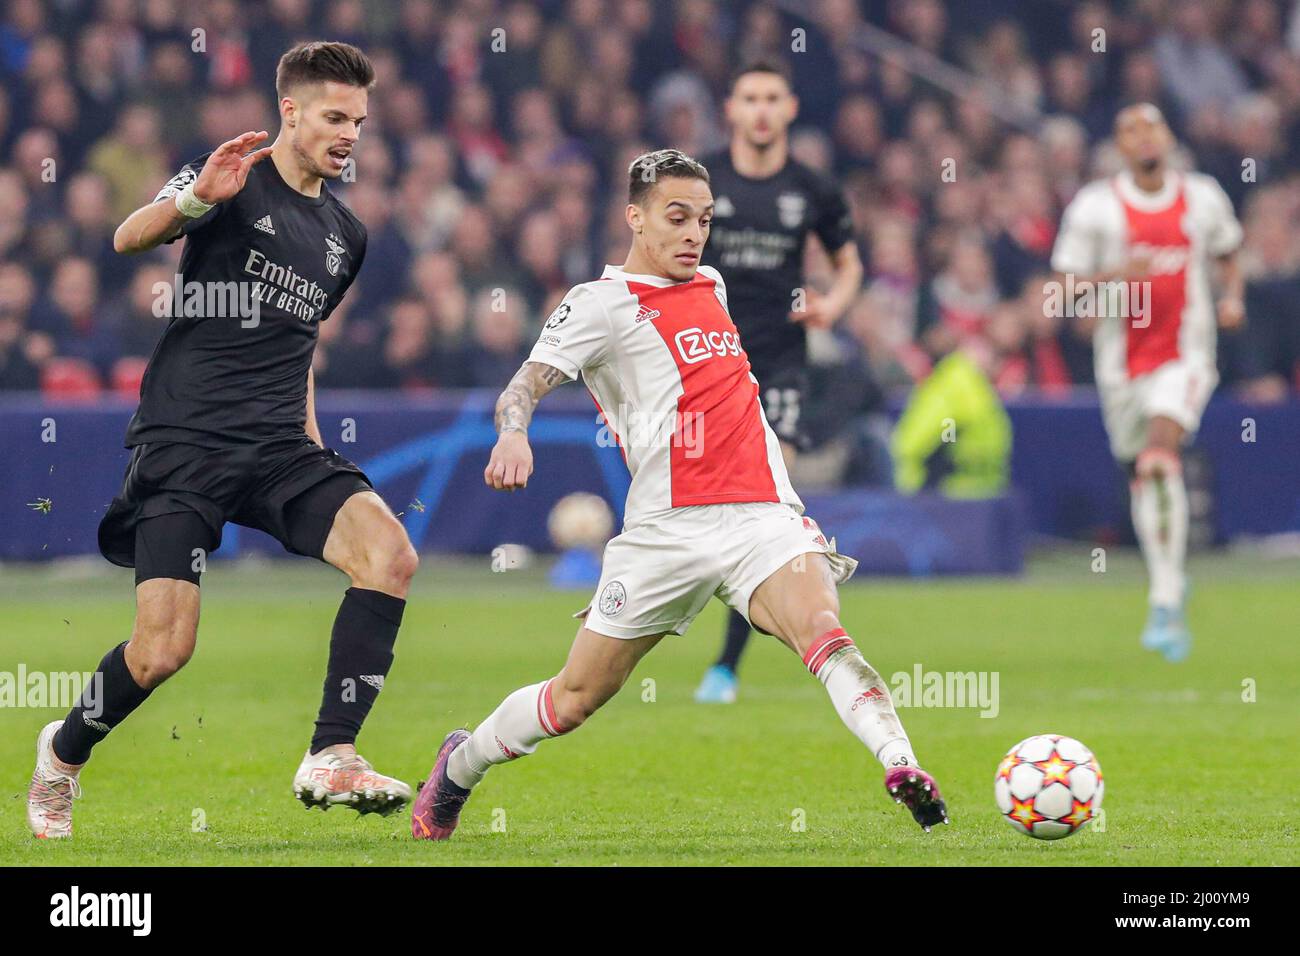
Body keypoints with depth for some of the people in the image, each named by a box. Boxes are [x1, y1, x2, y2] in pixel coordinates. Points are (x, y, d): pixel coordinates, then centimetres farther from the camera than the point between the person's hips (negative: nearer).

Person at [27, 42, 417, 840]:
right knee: (164, 652, -12)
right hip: (185, 443, -5)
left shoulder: (346, 236, 17)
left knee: (390, 553, -22)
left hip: (277, 447, 6)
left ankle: (332, 758, -20)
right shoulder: (235, 181, -3)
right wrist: (195, 199, -39)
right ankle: (66, 751, 20)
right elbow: (128, 238, -20)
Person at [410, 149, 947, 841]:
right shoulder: (602, 303, 0)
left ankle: (902, 769, -43)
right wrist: (513, 432, -35)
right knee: (575, 699, 6)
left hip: (761, 517, 4)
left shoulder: (710, 286, 20)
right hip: (667, 528, -4)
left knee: (820, 629, -26)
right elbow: (528, 382, -14)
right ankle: (458, 769, 31)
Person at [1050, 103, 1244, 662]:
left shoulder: (1203, 199, 4)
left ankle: (1165, 600, -22)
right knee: (1141, 478, 10)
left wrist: (1232, 297, 3)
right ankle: (1171, 584, 33)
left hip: (1185, 353, -2)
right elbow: (1068, 289, -1)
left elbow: (1228, 257, 23)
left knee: (1159, 460, -23)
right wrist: (1114, 277, -19)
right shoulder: (1094, 207, -2)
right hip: (1123, 360, 2)